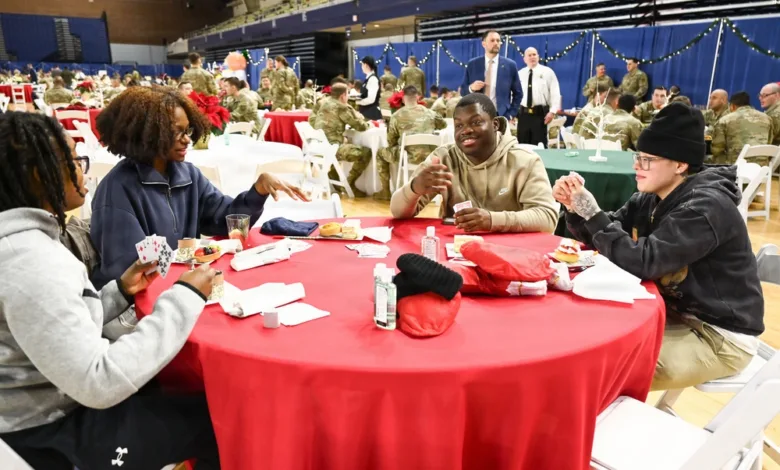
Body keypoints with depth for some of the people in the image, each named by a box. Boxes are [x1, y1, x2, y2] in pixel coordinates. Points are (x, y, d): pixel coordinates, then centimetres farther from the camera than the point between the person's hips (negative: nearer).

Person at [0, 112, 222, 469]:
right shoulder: (29, 259, -28)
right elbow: (99, 385, -30)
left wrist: (121, 290, -1)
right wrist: (185, 296, -26)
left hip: (63, 400, 9)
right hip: (58, 431, -9)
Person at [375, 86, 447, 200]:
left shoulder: (397, 115, 1)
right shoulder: (429, 112, 12)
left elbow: (391, 141, 8)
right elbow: (443, 124, 32)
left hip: (410, 155, -4)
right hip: (429, 156, 4)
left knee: (381, 153, 21)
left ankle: (386, 192, 22)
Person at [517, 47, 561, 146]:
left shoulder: (547, 72, 2)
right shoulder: (520, 74, 11)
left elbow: (555, 93, -2)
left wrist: (552, 111, -13)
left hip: (540, 113, -3)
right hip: (523, 113, 3)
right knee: (522, 145, 7)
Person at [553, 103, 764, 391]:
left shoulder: (706, 207, -24)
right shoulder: (650, 199, 0)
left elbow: (643, 263, -33)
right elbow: (601, 238, 3)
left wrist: (592, 212, -29)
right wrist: (574, 208, -16)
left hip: (720, 335, -8)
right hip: (676, 313, 8)